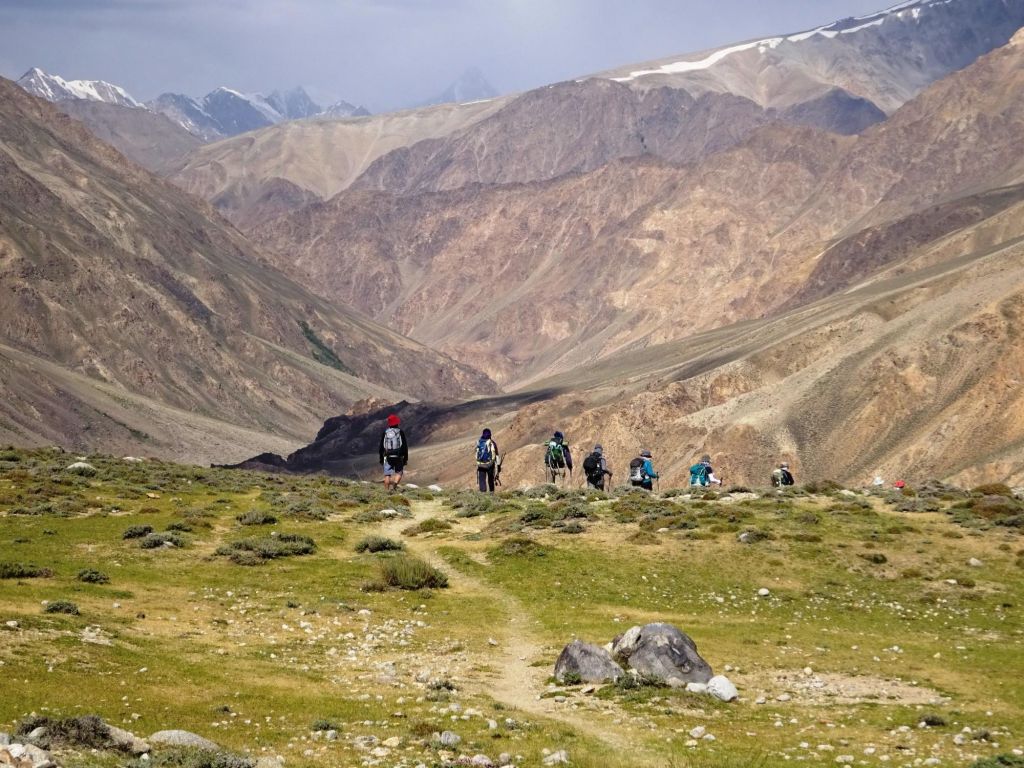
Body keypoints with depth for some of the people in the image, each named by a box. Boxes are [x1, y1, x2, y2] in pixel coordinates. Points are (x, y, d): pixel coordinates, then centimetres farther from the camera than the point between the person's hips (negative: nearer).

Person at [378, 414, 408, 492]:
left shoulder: (385, 433, 2)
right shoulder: (400, 432, -3)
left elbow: (381, 447, 6)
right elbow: (405, 446, -2)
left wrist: (381, 459, 14)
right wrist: (406, 458, 4)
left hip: (388, 457, 1)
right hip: (399, 456, -1)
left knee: (387, 474, 6)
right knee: (399, 472, 8)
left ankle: (386, 490, 3)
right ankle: (395, 484, -18)